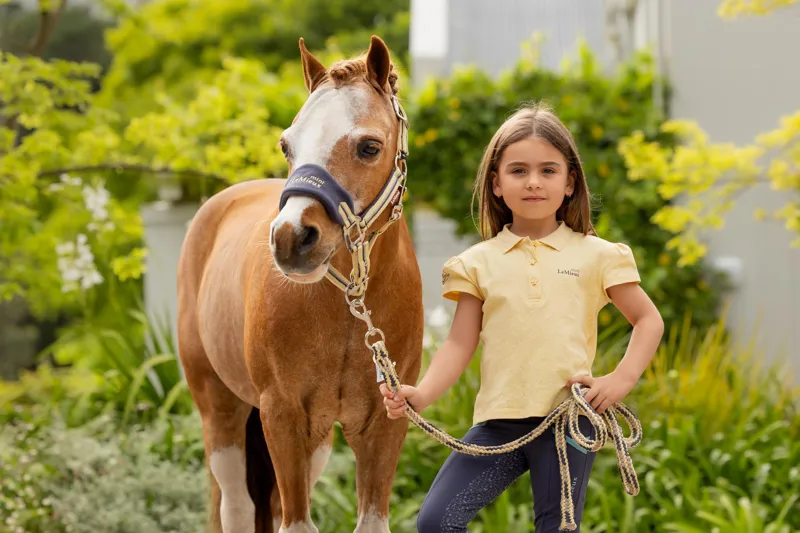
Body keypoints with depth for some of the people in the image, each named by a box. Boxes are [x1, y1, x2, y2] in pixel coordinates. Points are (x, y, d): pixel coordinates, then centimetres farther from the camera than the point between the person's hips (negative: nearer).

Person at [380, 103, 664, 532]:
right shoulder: (480, 262, 7)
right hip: (499, 421, 2)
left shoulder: (594, 256, 4)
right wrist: (421, 394, -14)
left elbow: (648, 320, 10)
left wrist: (621, 380, -5)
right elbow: (460, 344, 3)